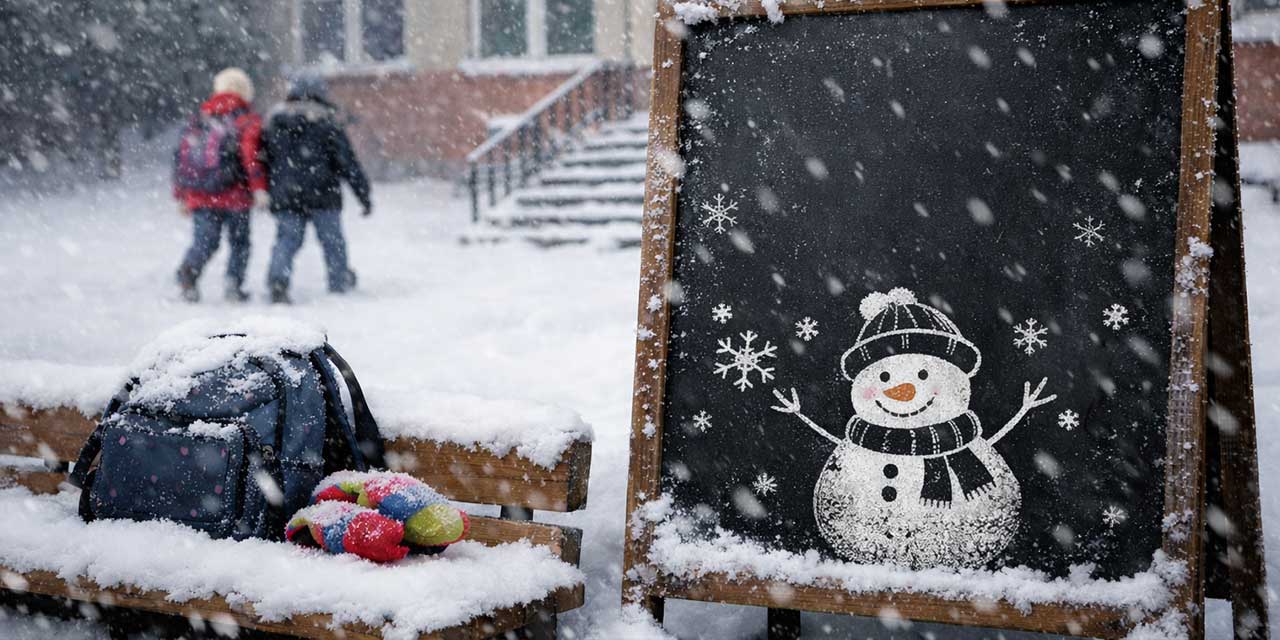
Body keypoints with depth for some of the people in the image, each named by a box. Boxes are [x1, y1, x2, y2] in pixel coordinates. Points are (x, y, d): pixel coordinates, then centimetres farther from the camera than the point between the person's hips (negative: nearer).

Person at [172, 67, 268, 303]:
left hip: (200, 196, 3)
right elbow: (251, 153, -14)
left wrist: (181, 195, 21)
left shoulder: (198, 120, 16)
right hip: (234, 195, -3)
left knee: (204, 242, 1)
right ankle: (234, 283, -1)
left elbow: (182, 157, 16)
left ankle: (188, 271, -27)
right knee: (239, 243, 11)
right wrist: (259, 187, -18)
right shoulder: (248, 120, 2)